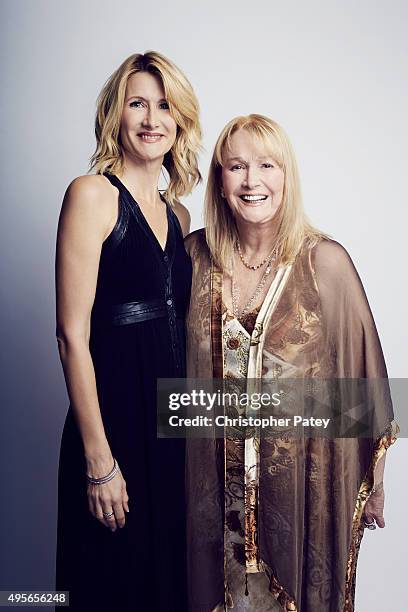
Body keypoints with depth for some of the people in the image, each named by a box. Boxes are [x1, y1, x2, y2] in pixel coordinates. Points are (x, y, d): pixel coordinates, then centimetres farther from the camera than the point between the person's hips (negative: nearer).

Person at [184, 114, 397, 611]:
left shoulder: (325, 262, -12)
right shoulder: (195, 255, -4)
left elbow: (360, 370, -6)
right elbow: (177, 362, 5)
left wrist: (372, 480, -1)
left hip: (302, 472, -2)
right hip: (214, 473, 2)